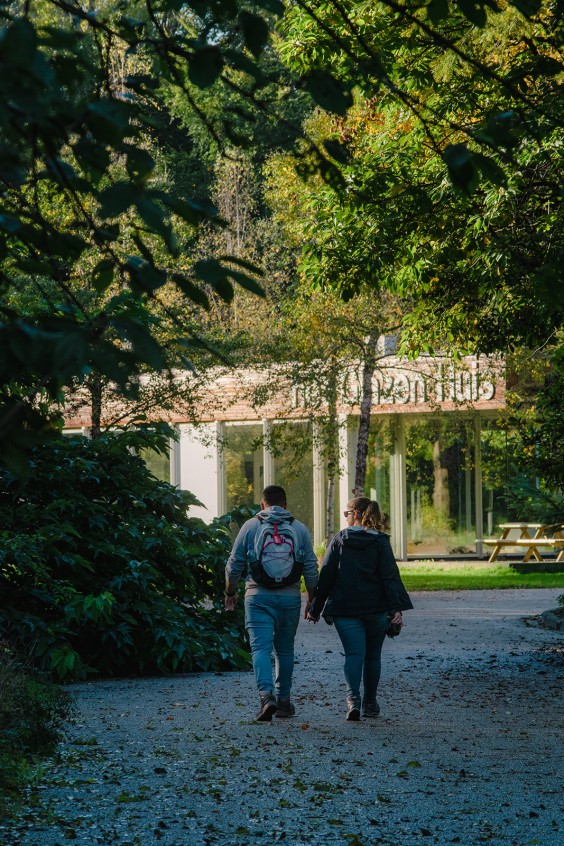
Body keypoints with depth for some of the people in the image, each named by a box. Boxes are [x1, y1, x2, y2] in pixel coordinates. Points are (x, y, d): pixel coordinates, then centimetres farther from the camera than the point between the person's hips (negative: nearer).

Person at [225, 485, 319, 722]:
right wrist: (312, 600, 15)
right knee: (285, 649, 14)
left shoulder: (250, 526, 1)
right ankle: (283, 700, 20)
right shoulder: (299, 529, 5)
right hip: (290, 598, 2)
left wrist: (230, 593, 16)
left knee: (261, 647, -6)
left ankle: (267, 695, -25)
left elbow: (234, 564, 3)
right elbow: (311, 569, 5)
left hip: (258, 597, -2)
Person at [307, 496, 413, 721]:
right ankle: (370, 704, 21)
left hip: (344, 609, 0)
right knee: (372, 655, 14)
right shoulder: (380, 542, 0)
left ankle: (353, 698, -27)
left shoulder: (339, 540, 1)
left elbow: (325, 576, 1)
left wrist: (315, 608, 7)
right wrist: (396, 608, -11)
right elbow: (390, 577, -8)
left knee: (354, 653, -4)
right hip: (376, 609, 1)